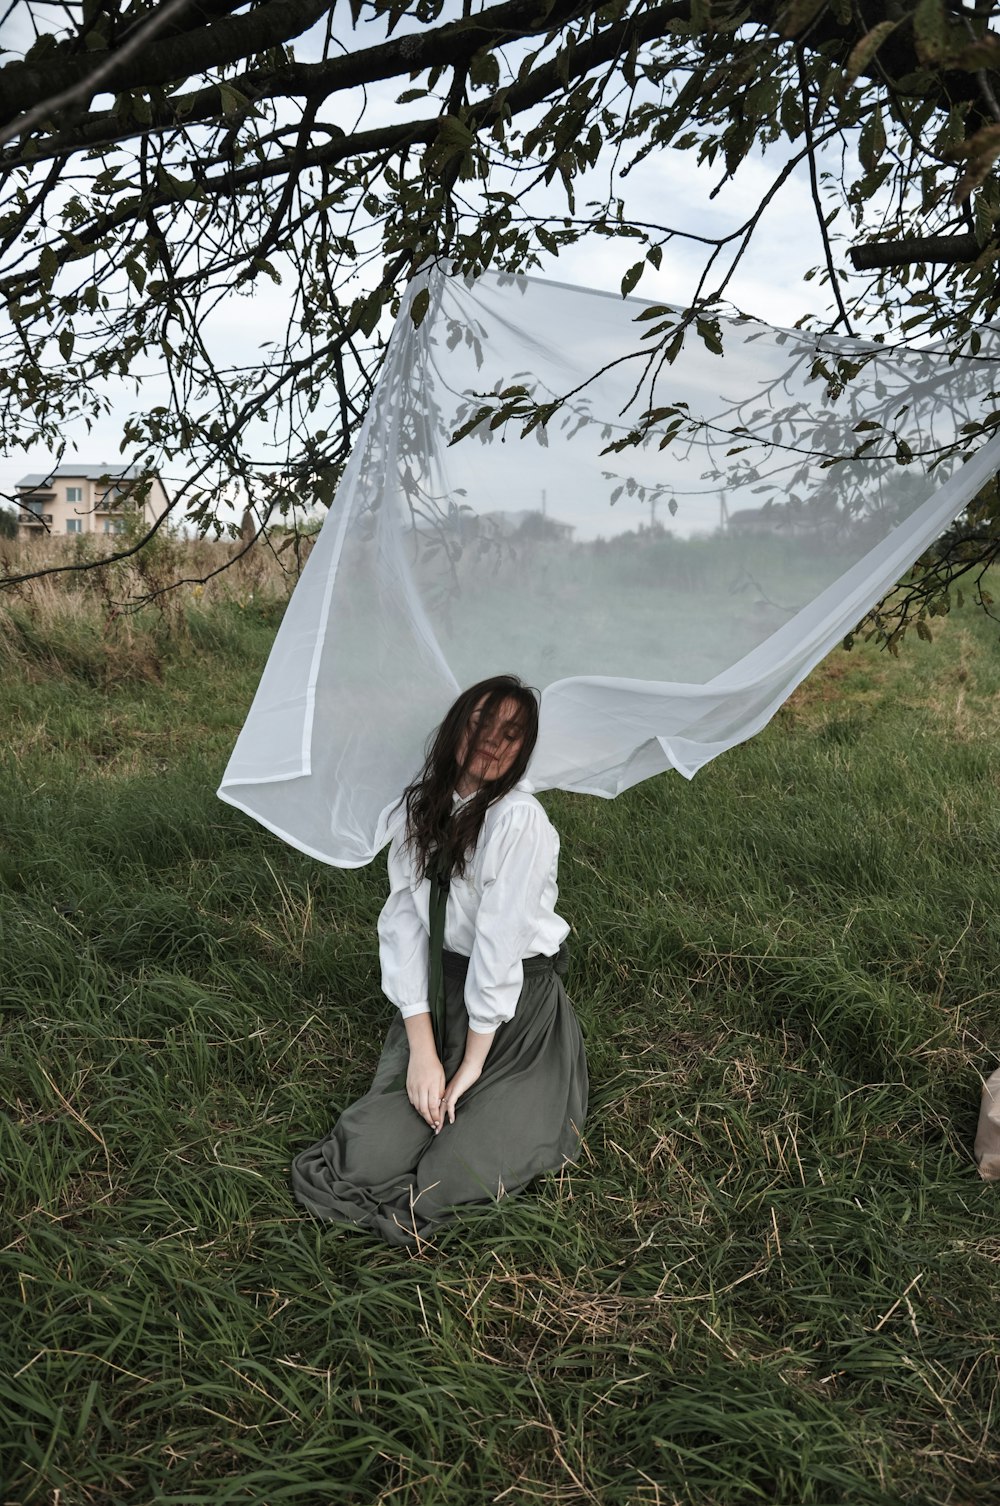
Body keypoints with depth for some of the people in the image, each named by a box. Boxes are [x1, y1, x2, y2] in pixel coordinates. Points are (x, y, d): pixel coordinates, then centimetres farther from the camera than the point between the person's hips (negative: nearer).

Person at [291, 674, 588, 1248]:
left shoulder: (519, 818, -19)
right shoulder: (419, 808, 0)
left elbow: (499, 943, -19)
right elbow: (403, 924, -4)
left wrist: (472, 1064, -15)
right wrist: (422, 1051, -11)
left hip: (516, 1008, -4)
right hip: (438, 998, 5)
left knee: (461, 1176, -15)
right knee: (366, 1159, -9)